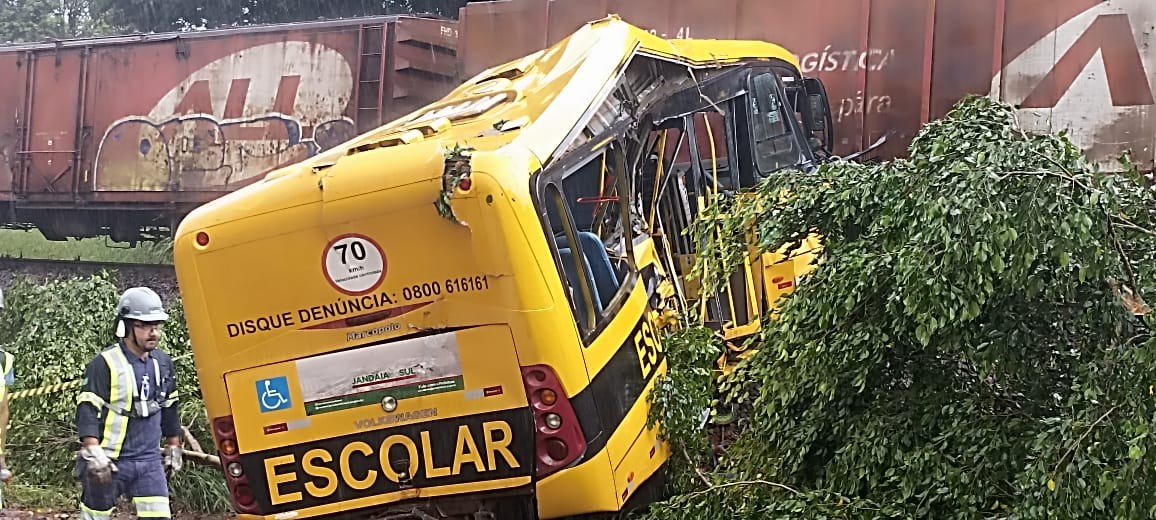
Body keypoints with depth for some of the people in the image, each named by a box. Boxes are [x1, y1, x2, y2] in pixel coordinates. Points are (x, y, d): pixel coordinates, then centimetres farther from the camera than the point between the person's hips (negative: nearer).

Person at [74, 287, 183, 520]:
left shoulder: (163, 363, 9)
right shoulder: (105, 364, -11)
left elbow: (170, 409, 20)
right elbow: (87, 412, -15)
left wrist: (174, 449, 22)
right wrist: (94, 455, -23)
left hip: (149, 460, 5)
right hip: (110, 462, -5)